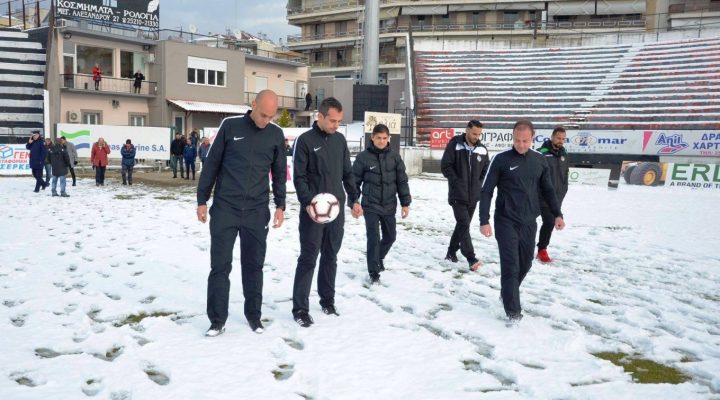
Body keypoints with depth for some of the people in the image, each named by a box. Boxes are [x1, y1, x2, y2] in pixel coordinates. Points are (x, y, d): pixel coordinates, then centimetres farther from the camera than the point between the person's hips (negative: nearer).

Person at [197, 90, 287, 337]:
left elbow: (279, 172, 11)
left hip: (257, 211, 2)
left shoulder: (275, 134, 4)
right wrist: (202, 200, 1)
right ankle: (217, 320, 13)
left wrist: (280, 205, 4)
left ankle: (254, 314, 23)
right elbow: (212, 164, 2)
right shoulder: (230, 126, -2)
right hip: (224, 209, -1)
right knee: (220, 265, 2)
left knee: (254, 265, 9)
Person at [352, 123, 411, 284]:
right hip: (370, 206, -4)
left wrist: (405, 203, 2)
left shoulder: (394, 157, 1)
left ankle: (379, 257, 45)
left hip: (389, 206, 4)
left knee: (390, 237, 16)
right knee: (373, 238, -7)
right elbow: (355, 182, -2)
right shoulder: (363, 157, -7)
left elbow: (402, 181, 5)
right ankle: (374, 272, 5)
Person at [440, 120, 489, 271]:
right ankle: (471, 258, -14)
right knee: (464, 224, -12)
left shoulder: (482, 149, 6)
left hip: (473, 195, 5)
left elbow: (486, 170, 14)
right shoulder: (454, 145, -6)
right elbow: (445, 166, -8)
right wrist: (457, 182, -13)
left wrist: (479, 184, 1)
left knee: (463, 224, 12)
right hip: (458, 194, -5)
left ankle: (451, 252, 26)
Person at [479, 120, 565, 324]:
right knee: (510, 265, -7)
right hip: (506, 222, -4)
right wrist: (484, 221, -14)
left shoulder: (540, 160, 4)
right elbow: (486, 191, -8)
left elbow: (548, 190, 15)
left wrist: (557, 214, 9)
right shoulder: (501, 159, -8)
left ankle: (508, 294, 35)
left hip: (529, 222, 4)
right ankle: (513, 311, -1)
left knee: (525, 263, 12)